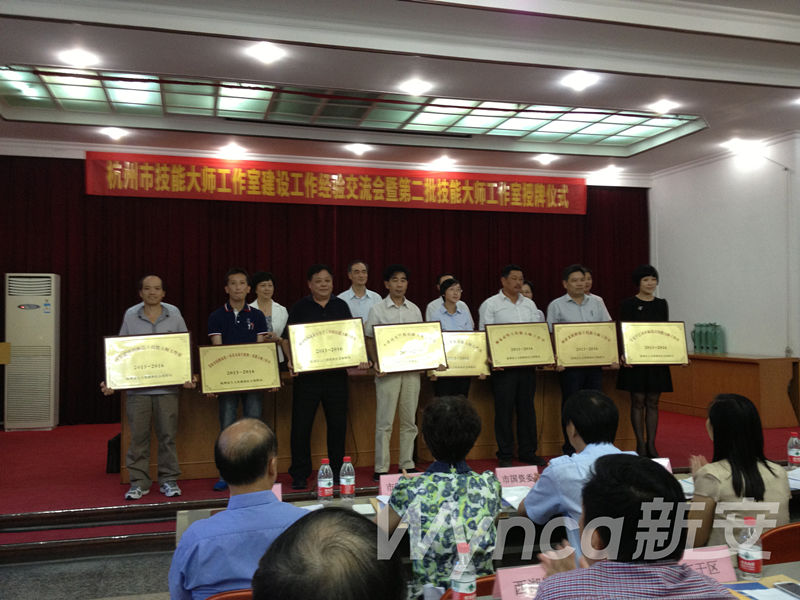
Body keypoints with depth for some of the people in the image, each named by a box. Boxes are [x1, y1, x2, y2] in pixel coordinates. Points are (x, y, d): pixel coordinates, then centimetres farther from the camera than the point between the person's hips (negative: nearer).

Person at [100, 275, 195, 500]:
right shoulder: (130, 316, 4)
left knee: (168, 435, 5)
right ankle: (139, 482, 15)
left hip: (167, 386, 0)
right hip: (137, 387, 0)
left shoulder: (174, 315, 4)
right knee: (138, 436, 3)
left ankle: (169, 480, 16)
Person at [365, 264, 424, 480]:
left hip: (411, 369, 4)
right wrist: (376, 363, -13)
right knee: (384, 421, -1)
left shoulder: (414, 310, 11)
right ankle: (381, 468, 6)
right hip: (387, 370, -3)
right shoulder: (377, 310, 1)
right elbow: (370, 340, 1)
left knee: (409, 420, 9)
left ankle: (407, 464, 19)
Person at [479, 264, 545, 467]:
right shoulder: (491, 304, 1)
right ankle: (505, 455, 9)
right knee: (504, 409, 0)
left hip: (528, 364, 5)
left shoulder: (530, 304, 15)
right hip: (503, 365, -4)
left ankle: (528, 452, 19)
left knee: (527, 408, 9)